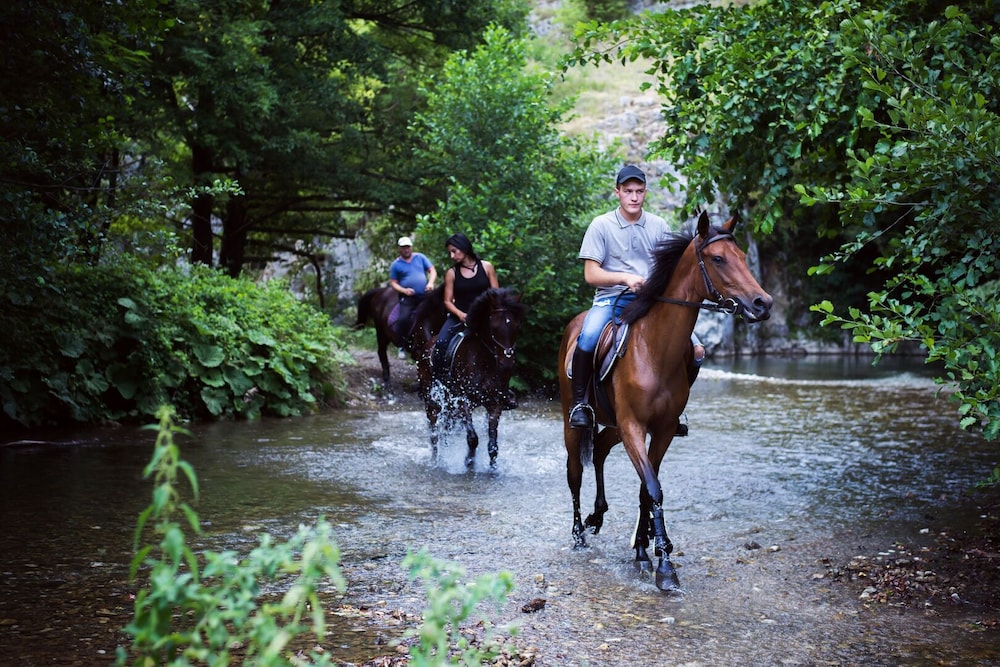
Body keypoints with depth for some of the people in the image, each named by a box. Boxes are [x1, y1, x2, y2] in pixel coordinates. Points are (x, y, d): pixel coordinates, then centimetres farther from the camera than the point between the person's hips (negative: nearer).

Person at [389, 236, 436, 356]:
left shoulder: (420, 258, 10)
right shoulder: (396, 264, 5)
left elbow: (432, 270, 9)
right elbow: (393, 283, 5)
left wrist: (430, 283, -11)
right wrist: (404, 290, -13)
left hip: (424, 296, 3)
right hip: (407, 297, -3)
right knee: (403, 319, -22)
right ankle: (401, 346, -9)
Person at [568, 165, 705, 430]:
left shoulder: (658, 226, 10)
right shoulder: (601, 225, 1)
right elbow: (591, 274, -3)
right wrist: (624, 278, -19)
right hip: (611, 298, -3)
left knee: (695, 351, -14)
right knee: (588, 339, -36)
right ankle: (579, 402, -15)